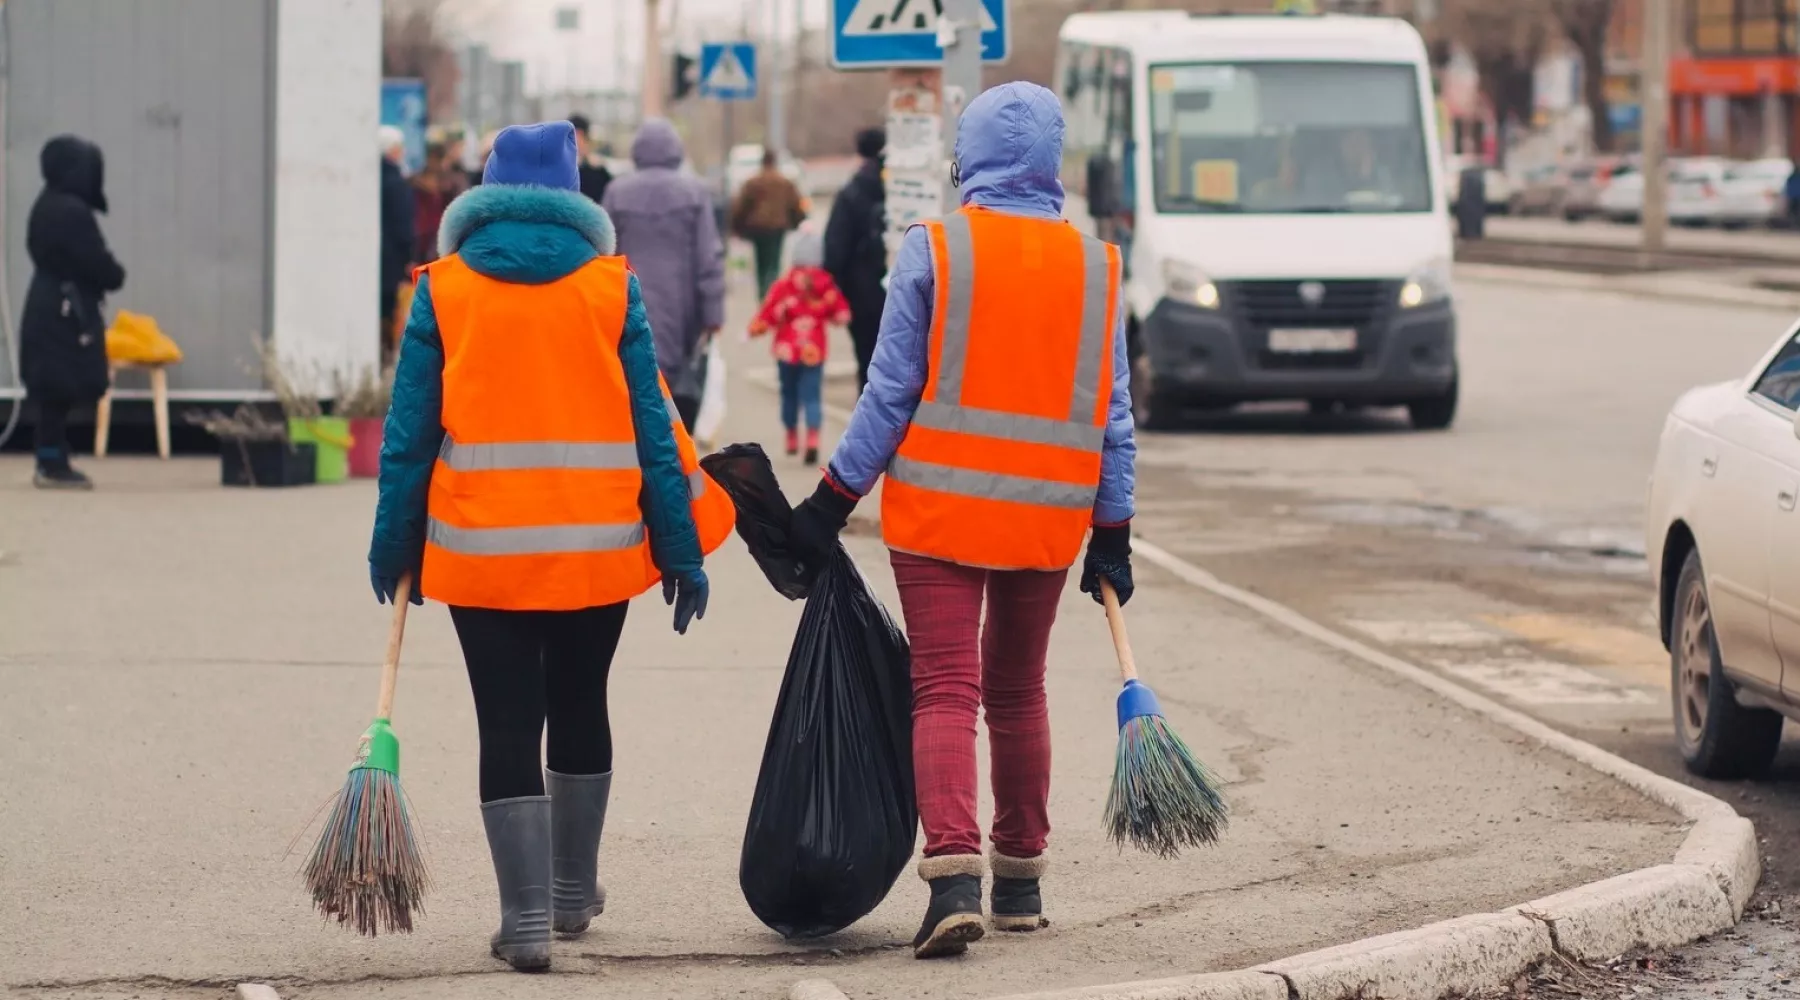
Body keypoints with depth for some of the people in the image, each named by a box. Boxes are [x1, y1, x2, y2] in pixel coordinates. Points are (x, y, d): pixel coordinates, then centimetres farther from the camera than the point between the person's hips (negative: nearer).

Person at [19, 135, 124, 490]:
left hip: (48, 307, 10)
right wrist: (115, 277, 4)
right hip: (67, 311, -10)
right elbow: (97, 263, -17)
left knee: (54, 391, 13)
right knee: (60, 391, -6)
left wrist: (105, 276, 9)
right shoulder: (72, 212, -20)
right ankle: (53, 467, -4)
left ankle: (52, 462, 17)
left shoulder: (47, 206, 12)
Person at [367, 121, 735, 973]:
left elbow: (410, 433, 0)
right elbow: (652, 427, 1)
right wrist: (680, 551, 4)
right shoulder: (613, 288, 1)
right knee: (580, 710, 19)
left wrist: (394, 545, 8)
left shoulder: (444, 289, -1)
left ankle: (526, 919, -3)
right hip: (598, 545, 2)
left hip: (480, 550, -2)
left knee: (507, 726, 2)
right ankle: (574, 892, 31)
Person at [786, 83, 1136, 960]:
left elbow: (890, 394, -6)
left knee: (946, 691, -4)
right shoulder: (1095, 266, 4)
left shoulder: (932, 251, -6)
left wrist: (834, 501, 1)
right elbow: (1112, 415, 6)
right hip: (1047, 519, 3)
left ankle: (953, 874, -21)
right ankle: (1020, 880, 24)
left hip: (940, 510, -3)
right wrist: (1113, 535, 12)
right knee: (1017, 692, 17)